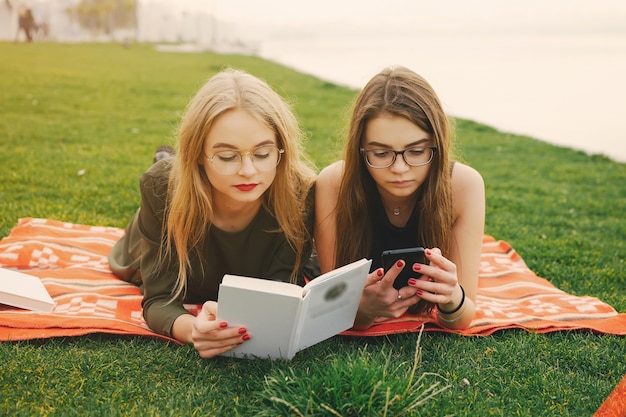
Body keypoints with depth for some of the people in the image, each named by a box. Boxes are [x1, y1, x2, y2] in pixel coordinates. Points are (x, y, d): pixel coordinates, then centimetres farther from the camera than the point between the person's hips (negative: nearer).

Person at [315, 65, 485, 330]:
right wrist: (364, 308, -51)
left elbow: (462, 320, -27)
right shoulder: (334, 185, -33)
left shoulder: (464, 185, -32)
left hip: (428, 313, 2)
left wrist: (452, 298, -51)